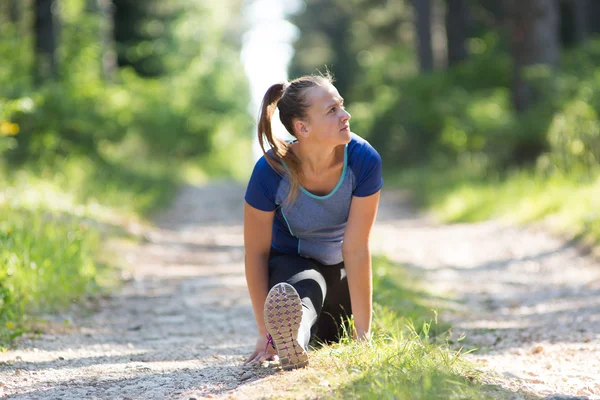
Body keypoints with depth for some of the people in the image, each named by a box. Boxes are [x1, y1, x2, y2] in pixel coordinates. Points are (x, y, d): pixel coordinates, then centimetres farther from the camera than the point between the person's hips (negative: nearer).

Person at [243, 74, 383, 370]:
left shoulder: (363, 159, -28)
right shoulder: (270, 171, -30)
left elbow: (356, 248, -25)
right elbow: (256, 252, -19)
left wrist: (363, 331, -24)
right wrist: (265, 332, -19)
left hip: (340, 268, 4)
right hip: (290, 265, -4)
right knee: (305, 290, -37)